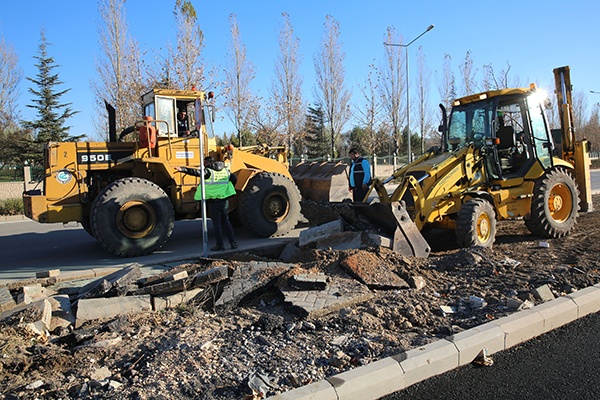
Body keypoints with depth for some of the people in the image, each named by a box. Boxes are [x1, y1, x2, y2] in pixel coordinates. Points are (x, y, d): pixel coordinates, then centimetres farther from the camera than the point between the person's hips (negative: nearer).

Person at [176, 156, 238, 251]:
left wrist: (182, 169, -21)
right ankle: (233, 242, 15)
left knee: (217, 224, 2)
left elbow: (196, 172, -21)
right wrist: (229, 189, 26)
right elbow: (234, 179, 14)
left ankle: (220, 245, 5)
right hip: (224, 201, 6)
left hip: (213, 201, -6)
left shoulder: (208, 171, -10)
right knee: (226, 222, 16)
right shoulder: (225, 170, 10)